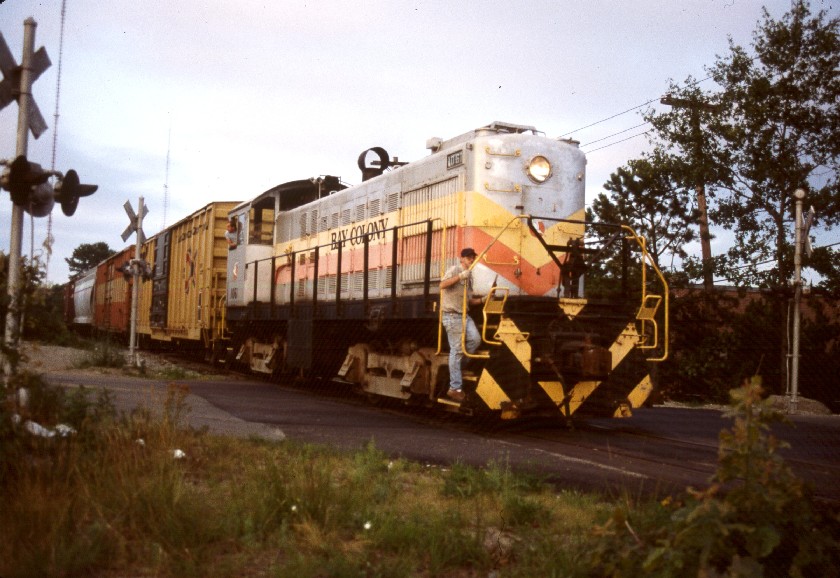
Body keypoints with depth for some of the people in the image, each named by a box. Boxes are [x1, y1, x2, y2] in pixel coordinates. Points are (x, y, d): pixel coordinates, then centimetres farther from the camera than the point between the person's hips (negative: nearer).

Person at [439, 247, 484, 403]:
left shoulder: (469, 276, 17)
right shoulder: (454, 270, -8)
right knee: (456, 350, -7)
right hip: (452, 315, -8)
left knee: (475, 339, -6)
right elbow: (442, 285, -26)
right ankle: (455, 388, -2)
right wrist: (460, 276, -33)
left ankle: (459, 366, 15)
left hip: (464, 315, 8)